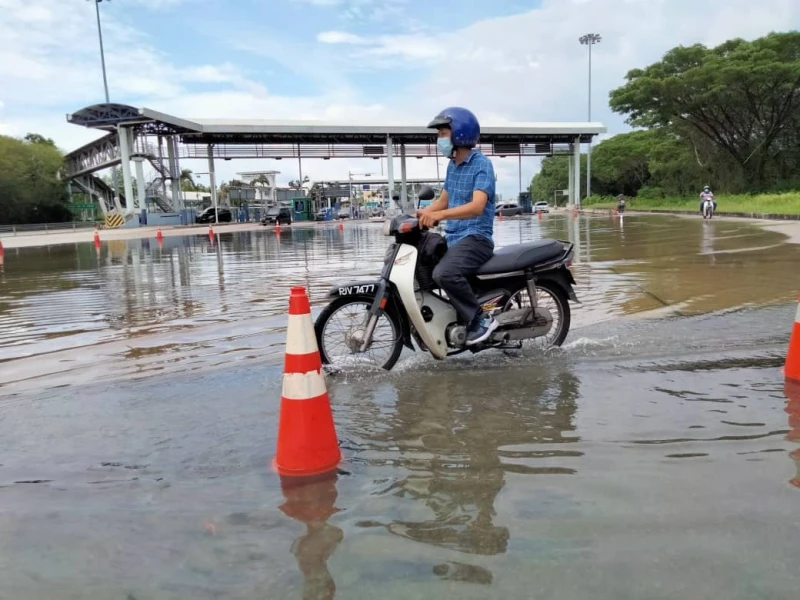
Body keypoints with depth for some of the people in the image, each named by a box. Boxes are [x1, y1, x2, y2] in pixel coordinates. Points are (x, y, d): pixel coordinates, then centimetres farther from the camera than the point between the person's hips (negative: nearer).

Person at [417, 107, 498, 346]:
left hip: (476, 238, -9)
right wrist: (417, 214, 2)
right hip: (452, 238, 9)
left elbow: (477, 206, -26)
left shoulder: (482, 164, -12)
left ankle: (481, 319, -17)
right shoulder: (452, 165, 14)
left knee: (444, 273, -34)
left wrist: (439, 215, -39)